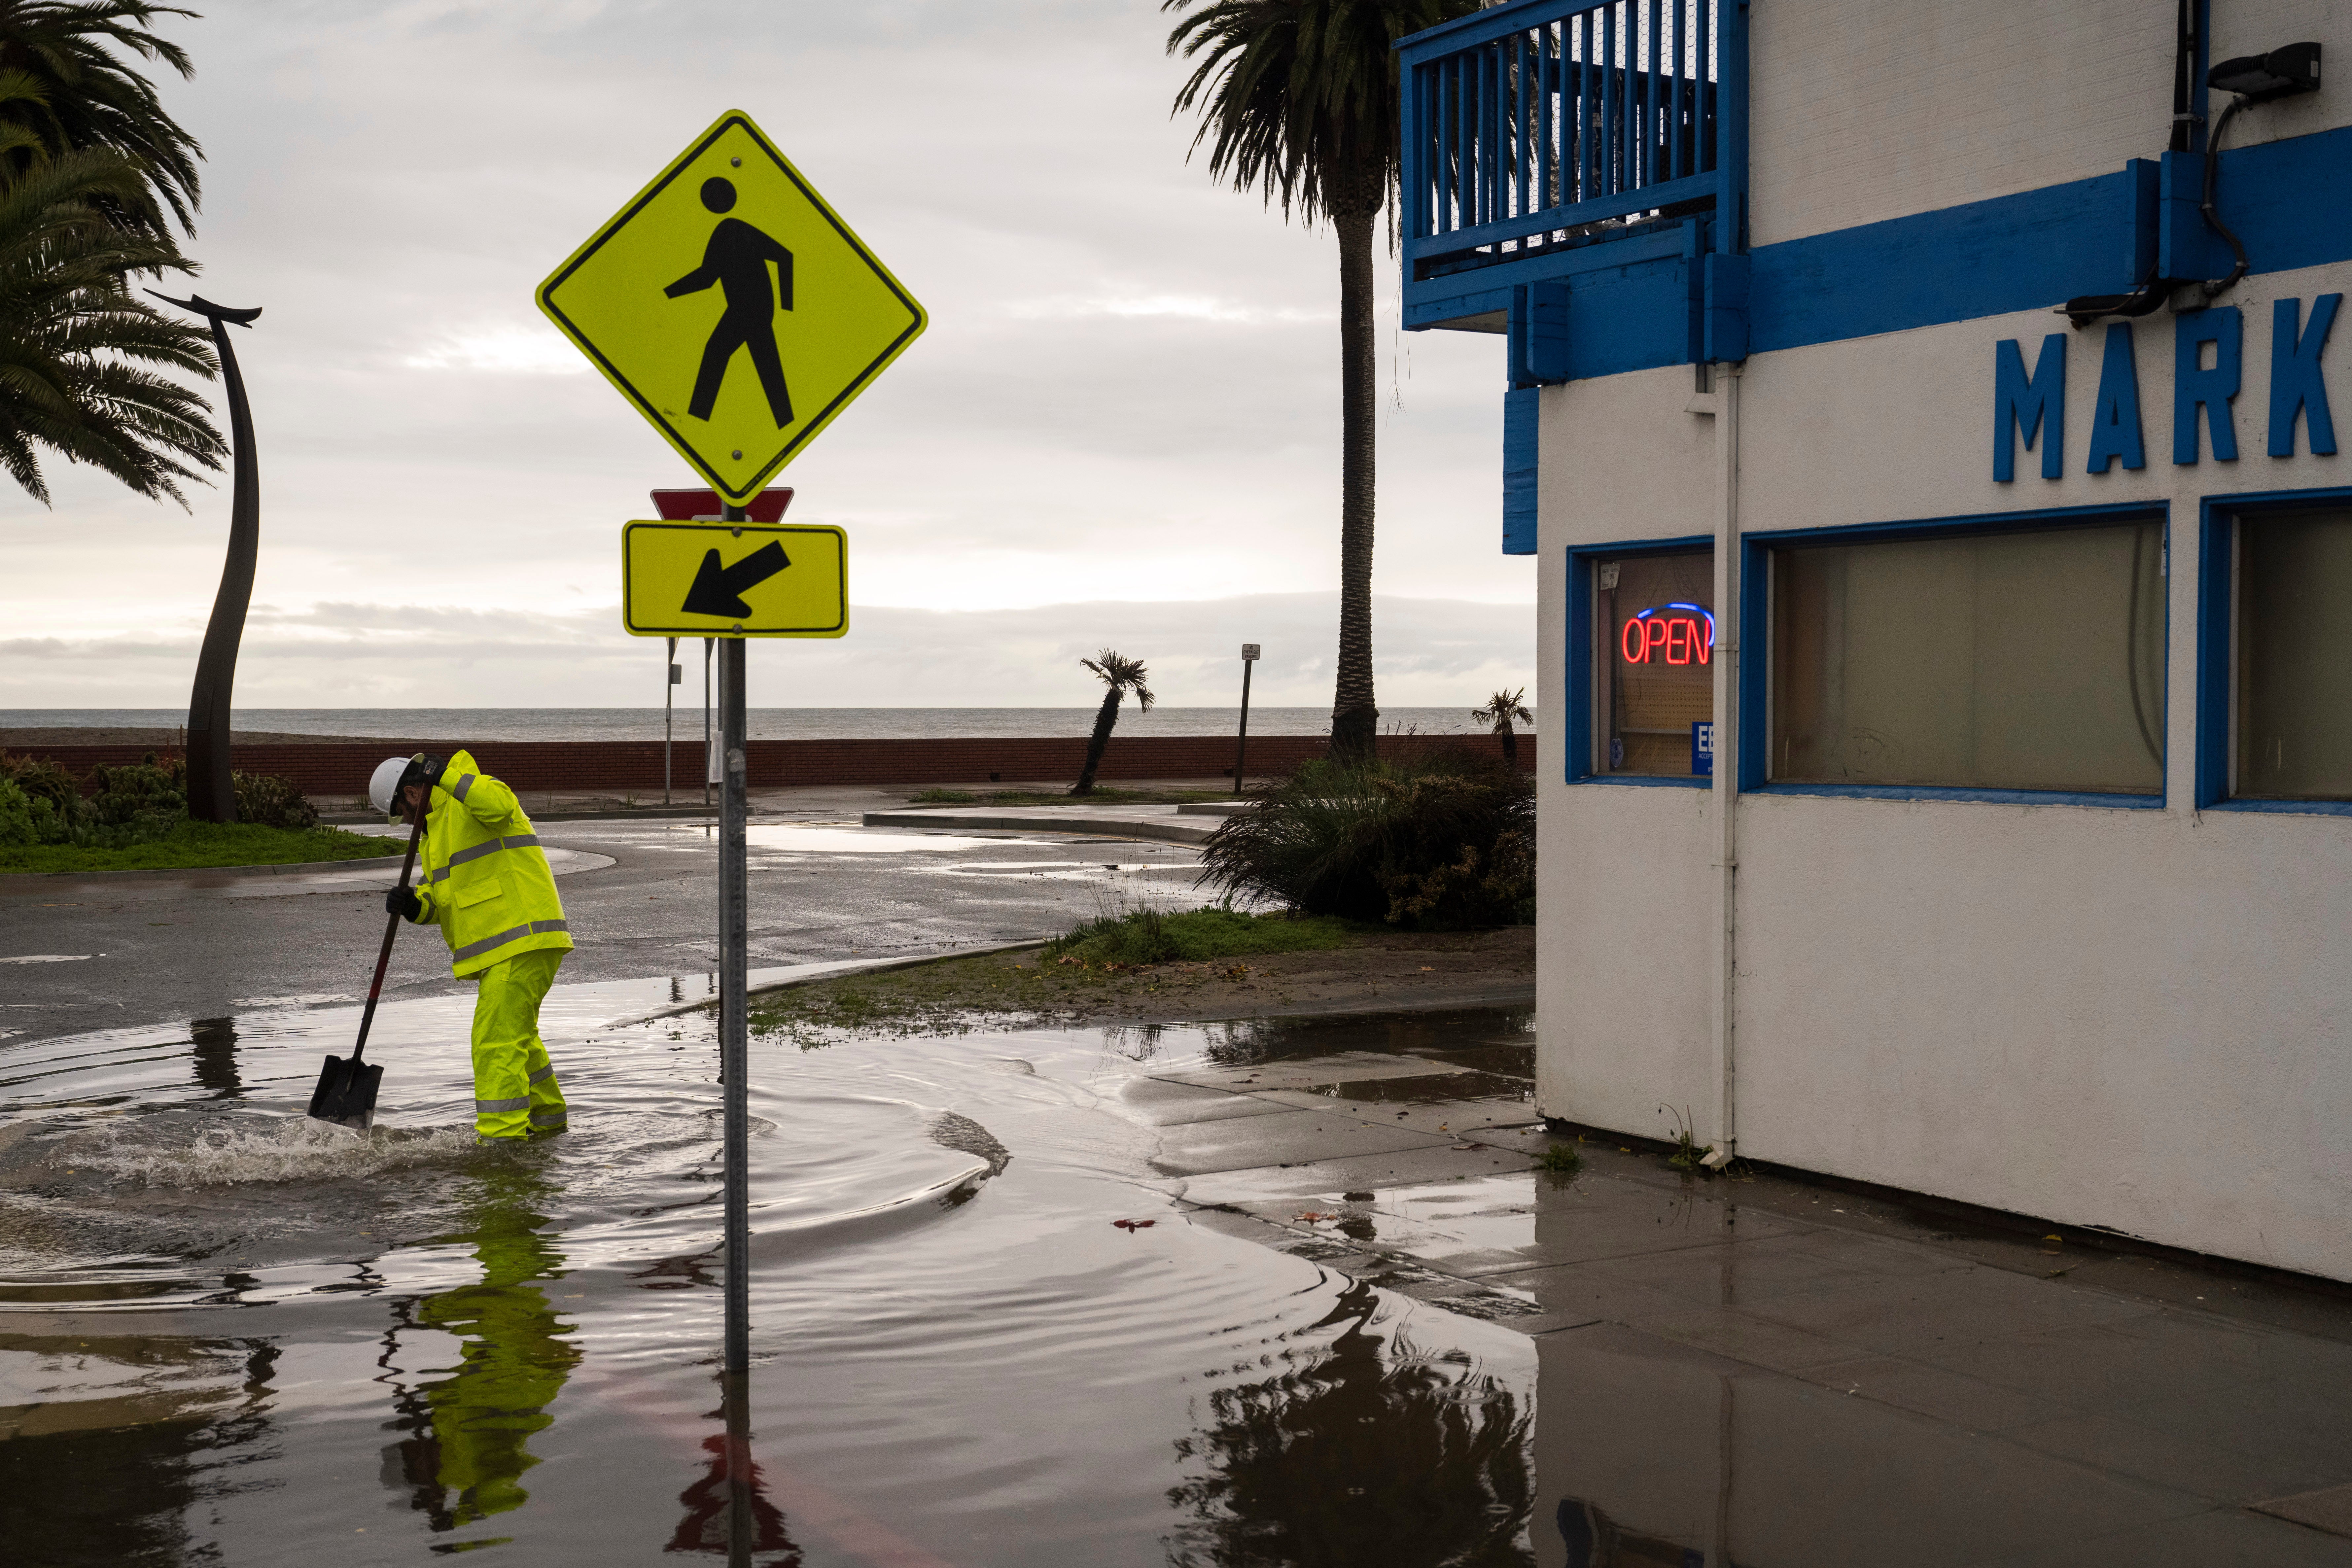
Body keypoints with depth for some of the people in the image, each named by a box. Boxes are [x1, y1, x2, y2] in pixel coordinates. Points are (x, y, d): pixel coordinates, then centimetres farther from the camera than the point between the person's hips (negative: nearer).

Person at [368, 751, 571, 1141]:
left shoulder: (471, 799, -8)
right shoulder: (439, 825, 23)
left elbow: (500, 806, -34)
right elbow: (442, 899, 19)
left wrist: (446, 774, -30)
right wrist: (414, 905, -2)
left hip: (524, 938, -11)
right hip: (505, 945, 11)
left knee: (497, 1039, -14)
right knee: (517, 1034, 24)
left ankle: (502, 1135, -14)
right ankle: (546, 1119, 40)